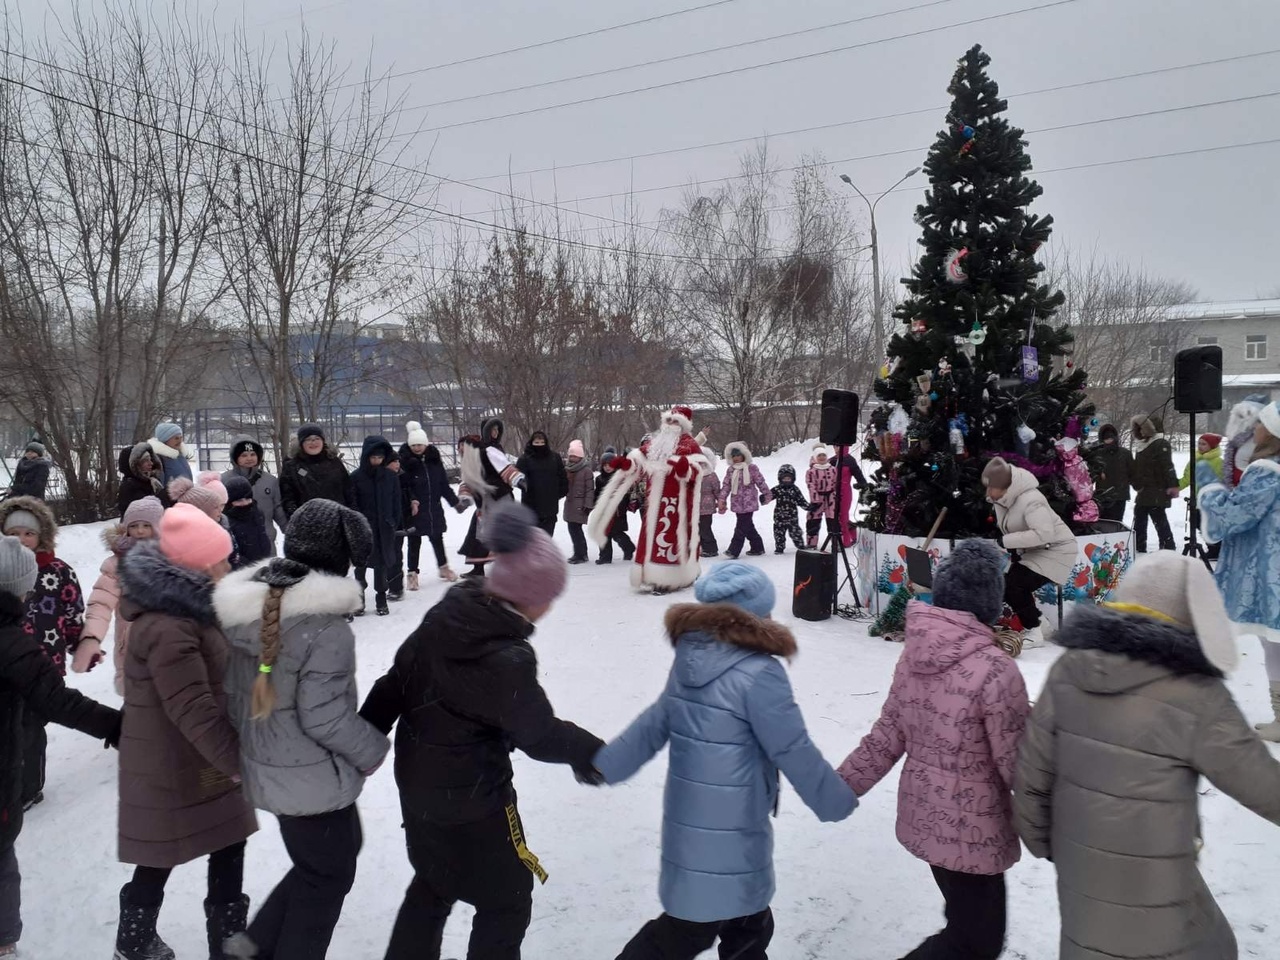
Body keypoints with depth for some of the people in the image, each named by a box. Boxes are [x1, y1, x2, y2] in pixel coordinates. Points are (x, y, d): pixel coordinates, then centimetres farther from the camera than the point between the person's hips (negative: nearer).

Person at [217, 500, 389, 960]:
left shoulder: (252, 607, -2)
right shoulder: (327, 627, -26)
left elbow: (235, 693, 7)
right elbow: (323, 716, -25)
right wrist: (374, 750, -9)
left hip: (268, 769, 8)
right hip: (314, 777, -8)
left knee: (335, 855, 27)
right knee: (327, 877, 14)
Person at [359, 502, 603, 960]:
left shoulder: (446, 615, -8)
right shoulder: (507, 660, -31)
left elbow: (396, 682, 1)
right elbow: (541, 735, -19)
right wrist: (595, 753, -3)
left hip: (419, 781, 8)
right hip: (471, 799, -8)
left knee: (434, 881, 30)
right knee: (507, 896, 14)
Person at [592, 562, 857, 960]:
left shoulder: (689, 658, 2)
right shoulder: (758, 673, -21)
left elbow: (655, 723, 9)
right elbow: (795, 753, -17)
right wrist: (839, 801, -3)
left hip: (689, 820, 8)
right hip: (729, 830, -8)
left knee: (747, 919, 24)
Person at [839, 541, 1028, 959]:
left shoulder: (915, 652, -4)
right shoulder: (994, 669, -25)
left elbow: (888, 735, 1)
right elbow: (1017, 764, -18)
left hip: (924, 816, 7)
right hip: (971, 829, -7)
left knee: (967, 925, 27)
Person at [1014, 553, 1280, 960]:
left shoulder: (1069, 671, -8)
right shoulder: (1197, 699, -23)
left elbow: (1033, 769, -2)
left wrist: (1040, 838, 14)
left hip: (1080, 863, 5)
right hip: (1150, 882, -5)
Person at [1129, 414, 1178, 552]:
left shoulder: (1161, 444, -10)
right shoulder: (1142, 445, 18)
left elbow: (1168, 466, -20)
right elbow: (1136, 468, 25)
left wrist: (1173, 485, -27)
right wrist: (1136, 483, 22)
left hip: (1157, 493, -10)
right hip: (1143, 493, 10)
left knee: (1160, 522, -8)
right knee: (1139, 522, 15)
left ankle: (1168, 549, -4)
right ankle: (1139, 550, 24)